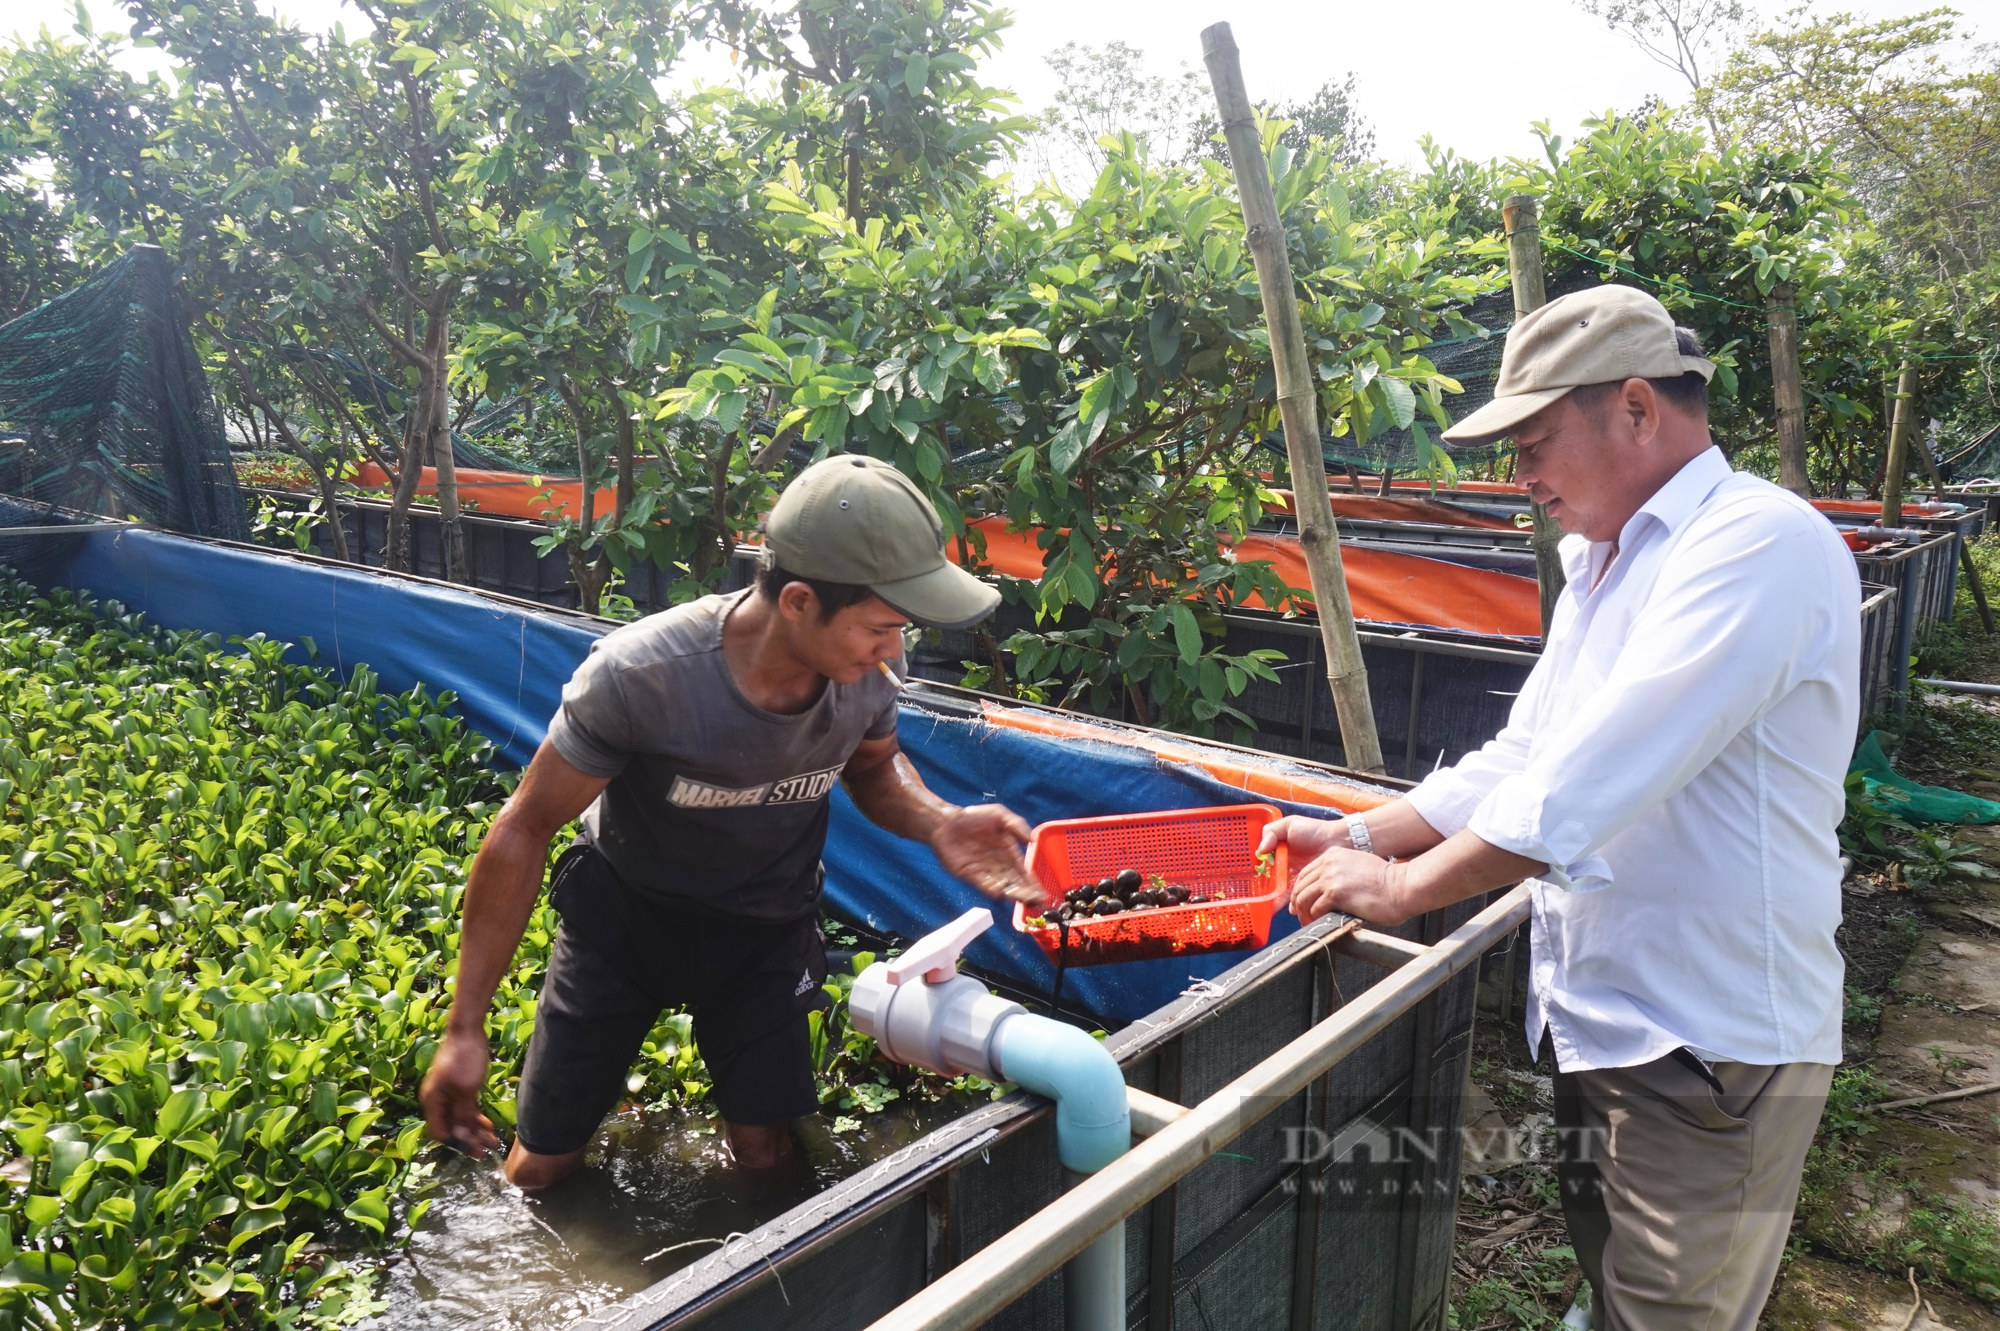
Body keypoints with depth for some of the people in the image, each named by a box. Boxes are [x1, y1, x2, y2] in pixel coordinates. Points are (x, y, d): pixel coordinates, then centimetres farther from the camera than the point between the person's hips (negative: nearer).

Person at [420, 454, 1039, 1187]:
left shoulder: (866, 675, -23)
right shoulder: (637, 675, -35)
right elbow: (525, 831, -22)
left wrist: (938, 823, -22)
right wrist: (465, 1030, -20)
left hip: (766, 931, 3)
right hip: (624, 913, -2)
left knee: (765, 1153, 5)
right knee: (540, 1169, 5)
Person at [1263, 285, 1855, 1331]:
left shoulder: (1760, 544, -19)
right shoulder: (1604, 567, 13)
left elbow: (1595, 775, -27)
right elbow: (1521, 761, 14)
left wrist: (1403, 885, -19)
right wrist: (1357, 837, 4)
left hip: (1710, 1047, -8)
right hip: (1596, 1022, 8)